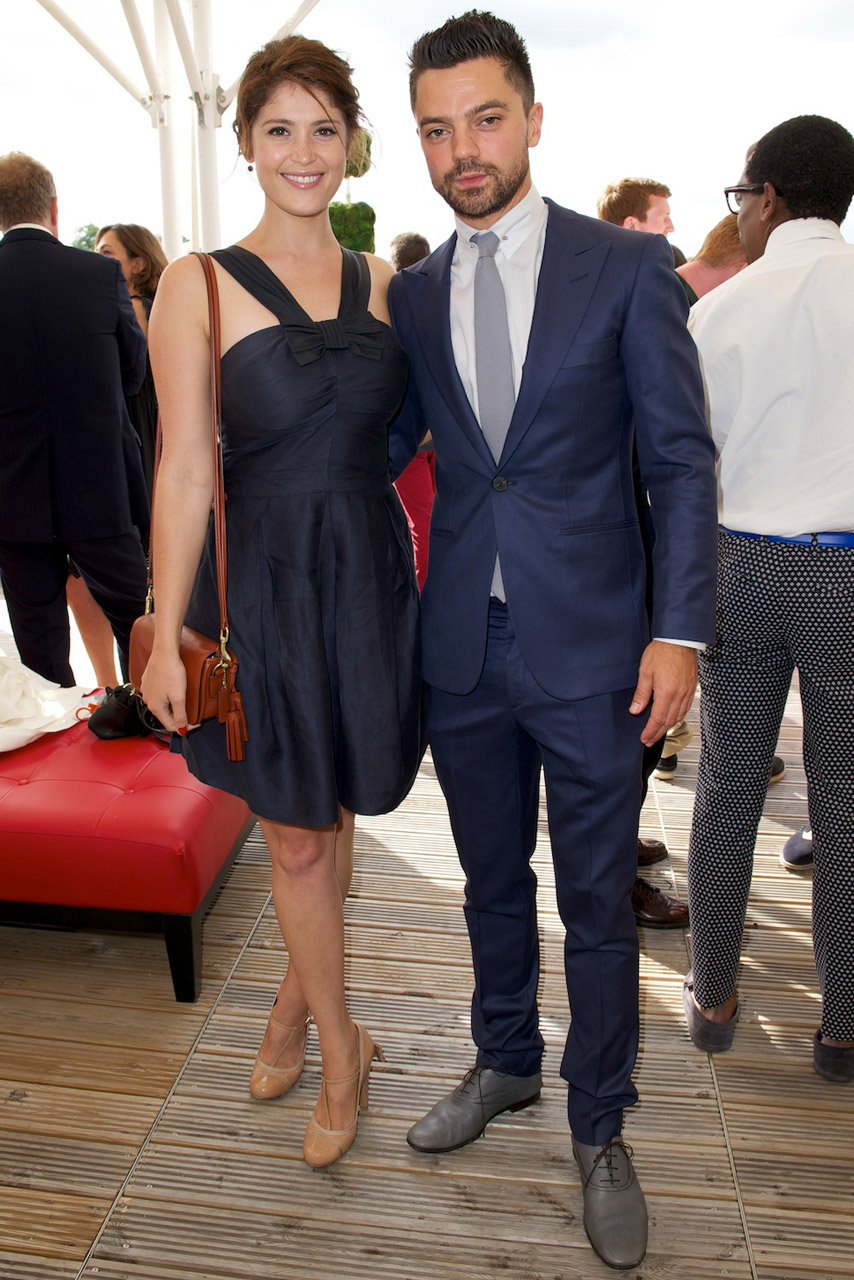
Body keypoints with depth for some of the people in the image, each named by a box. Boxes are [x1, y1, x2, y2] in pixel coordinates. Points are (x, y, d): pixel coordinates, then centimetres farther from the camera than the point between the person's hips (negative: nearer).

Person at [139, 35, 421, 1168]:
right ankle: (338, 1046, 30)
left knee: (331, 816, 16)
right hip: (264, 584, -3)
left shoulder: (381, 284, 7)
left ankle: (296, 995, 42)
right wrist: (166, 637, -9)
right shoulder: (199, 286, -4)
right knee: (295, 835, 8)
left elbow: (401, 435, 10)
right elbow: (185, 469, -7)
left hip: (368, 578, 4)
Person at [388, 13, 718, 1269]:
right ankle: (505, 1062, 44)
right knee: (493, 877, 19)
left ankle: (600, 1129, 33)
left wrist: (679, 631, -11)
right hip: (463, 645, 4)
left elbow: (681, 459, -5)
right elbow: (382, 449, 15)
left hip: (591, 646, -3)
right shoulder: (413, 293, 7)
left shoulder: (628, 265, -4)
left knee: (597, 901, 9)